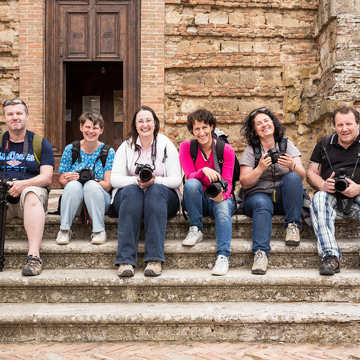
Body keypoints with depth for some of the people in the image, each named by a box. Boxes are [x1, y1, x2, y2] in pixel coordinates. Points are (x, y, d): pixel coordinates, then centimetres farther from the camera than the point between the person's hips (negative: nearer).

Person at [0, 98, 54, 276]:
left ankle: (34, 255, -46)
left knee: (32, 194, -37)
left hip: (31, 190, -2)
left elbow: (46, 177, -2)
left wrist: (23, 184, -22)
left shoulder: (41, 144, 10)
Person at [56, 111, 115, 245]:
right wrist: (68, 180, -21)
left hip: (98, 200, 0)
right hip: (74, 204, 1)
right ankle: (64, 230, -22)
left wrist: (90, 182, -26)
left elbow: (108, 185, -7)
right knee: (73, 185, -31)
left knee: (92, 185, -32)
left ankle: (99, 231, -24)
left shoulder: (108, 152, 0)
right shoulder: (70, 149, 2)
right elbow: (61, 180, 4)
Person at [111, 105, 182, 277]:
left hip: (162, 197, 0)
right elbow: (114, 178, -1)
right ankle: (125, 260, -43)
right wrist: (136, 180, -21)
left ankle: (155, 259, -41)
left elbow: (177, 179, -3)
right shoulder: (126, 146, 8)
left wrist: (155, 180, -23)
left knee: (156, 190, -35)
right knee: (131, 190, -34)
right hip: (130, 198, 1)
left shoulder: (166, 145, 6)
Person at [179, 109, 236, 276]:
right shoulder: (186, 147, -2)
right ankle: (195, 229, -20)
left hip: (220, 199, -1)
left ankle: (223, 256, -45)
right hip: (198, 201, 1)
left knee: (223, 207, -36)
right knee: (192, 184, -32)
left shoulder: (226, 149, -4)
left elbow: (227, 182, -11)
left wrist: (222, 195, -34)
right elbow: (190, 176, -12)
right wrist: (204, 171, -35)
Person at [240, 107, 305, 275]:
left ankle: (293, 225, -21)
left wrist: (292, 166, -26)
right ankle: (260, 253, -46)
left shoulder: (286, 144, 8)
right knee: (262, 205, -36)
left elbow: (302, 175, -3)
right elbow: (245, 183, -4)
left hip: (283, 198, 2)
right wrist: (260, 168, -20)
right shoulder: (251, 150, 4)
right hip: (258, 195, -1)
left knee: (292, 177, -27)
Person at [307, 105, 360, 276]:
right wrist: (322, 185, -8)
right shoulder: (324, 144, 18)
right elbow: (311, 173, 15)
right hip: (332, 197, 2)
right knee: (318, 199, -32)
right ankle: (330, 257, -42)